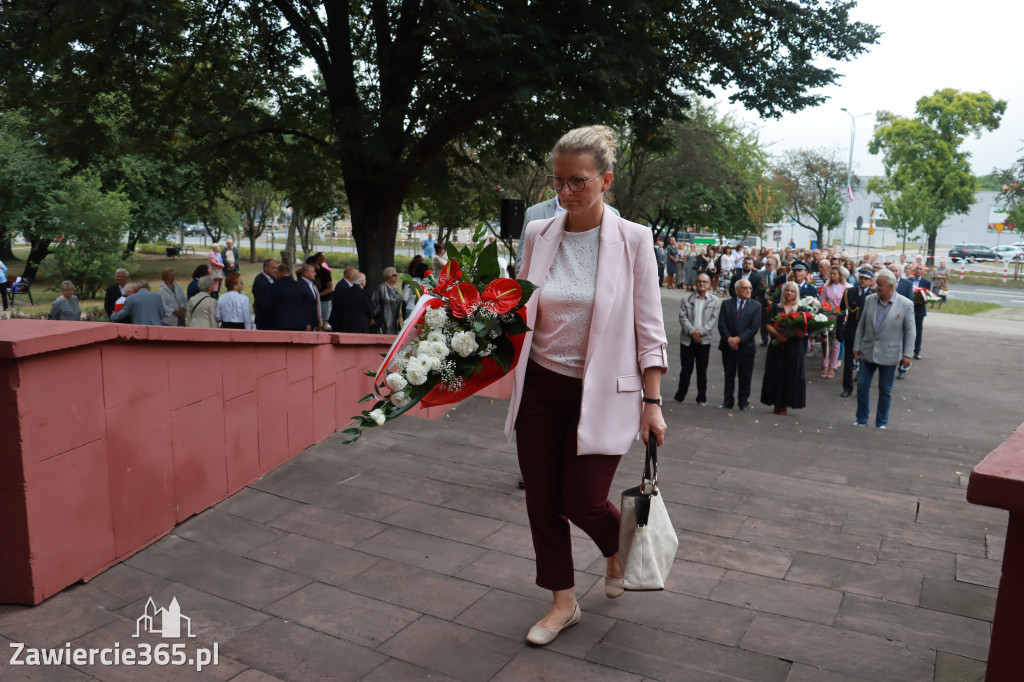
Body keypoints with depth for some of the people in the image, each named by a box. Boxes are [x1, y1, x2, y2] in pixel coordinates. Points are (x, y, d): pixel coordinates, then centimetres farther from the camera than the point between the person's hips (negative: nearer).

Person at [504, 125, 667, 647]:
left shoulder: (631, 239, -8)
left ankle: (617, 551, 38)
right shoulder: (537, 235, 1)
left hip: (600, 392, -4)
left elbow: (648, 329, -6)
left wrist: (652, 403, -7)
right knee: (542, 498, 9)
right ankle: (563, 602, 30)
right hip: (539, 386, 4)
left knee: (582, 501, 0)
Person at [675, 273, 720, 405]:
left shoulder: (715, 301, 3)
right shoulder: (686, 299, 4)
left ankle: (702, 398, 17)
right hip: (687, 339, 0)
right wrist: (692, 331, -15)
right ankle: (679, 397, 14)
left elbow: (714, 319, -4)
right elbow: (683, 317, -2)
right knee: (685, 369, 3)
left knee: (702, 370, 8)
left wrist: (700, 332, -14)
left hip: (704, 340, 0)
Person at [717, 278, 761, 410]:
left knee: (745, 377, 4)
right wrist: (729, 339, -16)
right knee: (729, 375, 9)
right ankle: (728, 402, 17)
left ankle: (744, 403, 14)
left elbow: (754, 327, -8)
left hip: (746, 346, -1)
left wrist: (739, 339, -17)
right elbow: (721, 324, -2)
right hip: (728, 346, 1)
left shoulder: (756, 306, 1)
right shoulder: (726, 304, 5)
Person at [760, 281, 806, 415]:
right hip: (776, 347, 1)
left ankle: (783, 406, 7)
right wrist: (777, 334, -18)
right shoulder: (776, 308, 10)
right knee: (775, 374, 1)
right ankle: (776, 404, 10)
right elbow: (768, 325, 1)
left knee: (790, 375, -1)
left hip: (793, 348, -1)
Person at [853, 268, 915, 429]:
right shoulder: (870, 300, 0)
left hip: (889, 354, -2)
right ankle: (861, 420, 19)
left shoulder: (905, 305, -8)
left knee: (885, 390, 9)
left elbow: (909, 331, -5)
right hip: (868, 351, 3)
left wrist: (907, 354, -9)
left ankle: (881, 422, 23)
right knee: (862, 386, 5)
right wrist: (857, 346, 5)